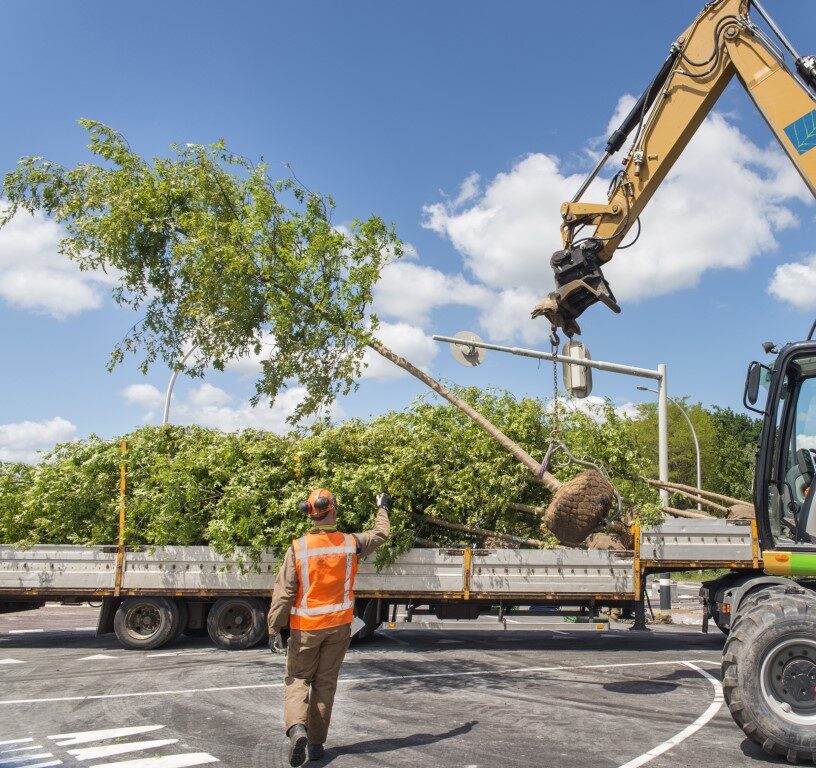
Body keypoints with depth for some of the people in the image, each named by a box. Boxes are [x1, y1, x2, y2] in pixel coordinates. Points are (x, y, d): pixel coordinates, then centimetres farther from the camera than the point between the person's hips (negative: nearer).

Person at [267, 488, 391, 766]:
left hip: (305, 627, -2)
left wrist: (274, 629, -7)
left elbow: (283, 592, -13)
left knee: (297, 679, 11)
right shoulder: (351, 544, -7)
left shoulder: (298, 548, -13)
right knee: (325, 683, 13)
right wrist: (383, 508, 30)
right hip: (339, 626, 2)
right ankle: (316, 743, 20)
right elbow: (380, 534, 12)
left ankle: (297, 728, -14)